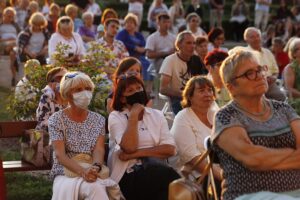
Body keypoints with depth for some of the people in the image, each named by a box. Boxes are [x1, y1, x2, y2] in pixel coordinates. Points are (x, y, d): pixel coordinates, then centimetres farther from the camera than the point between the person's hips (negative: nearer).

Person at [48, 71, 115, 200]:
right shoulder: (56, 120, 0)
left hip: (92, 173, 2)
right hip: (65, 173, -2)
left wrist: (95, 167, -27)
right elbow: (60, 154, -11)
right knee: (67, 189, -37)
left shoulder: (99, 120, 10)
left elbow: (99, 149, -3)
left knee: (95, 187, -34)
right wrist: (82, 171, -28)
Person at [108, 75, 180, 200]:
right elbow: (129, 147, -12)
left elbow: (170, 149, 0)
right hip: (128, 175, -4)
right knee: (170, 176, -33)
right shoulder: (115, 117, 6)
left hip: (155, 170, 4)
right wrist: (133, 115, -7)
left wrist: (136, 153, -8)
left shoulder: (156, 115, 15)